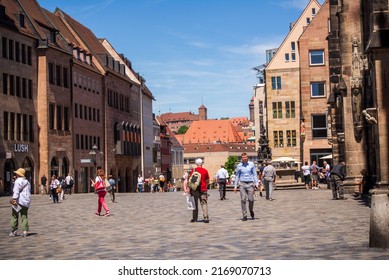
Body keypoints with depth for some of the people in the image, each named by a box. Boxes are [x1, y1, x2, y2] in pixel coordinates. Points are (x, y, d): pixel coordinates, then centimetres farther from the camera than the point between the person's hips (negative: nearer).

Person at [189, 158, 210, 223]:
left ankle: (194, 218, 13)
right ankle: (206, 218, -5)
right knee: (204, 203, 2)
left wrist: (190, 189, 6)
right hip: (203, 189, 0)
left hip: (195, 189, 0)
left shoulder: (193, 170, -2)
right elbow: (208, 180, 5)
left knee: (195, 204, 10)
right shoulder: (205, 171, -1)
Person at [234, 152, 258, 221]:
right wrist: (235, 186, 8)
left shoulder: (251, 164, 3)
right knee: (243, 199, -6)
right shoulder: (239, 166, 4)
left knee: (251, 199, -3)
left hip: (250, 184, 0)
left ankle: (251, 210, 28)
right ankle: (245, 216, -2)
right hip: (242, 184, 0)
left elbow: (254, 174, 7)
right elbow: (237, 176, 11)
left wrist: (256, 183, -2)